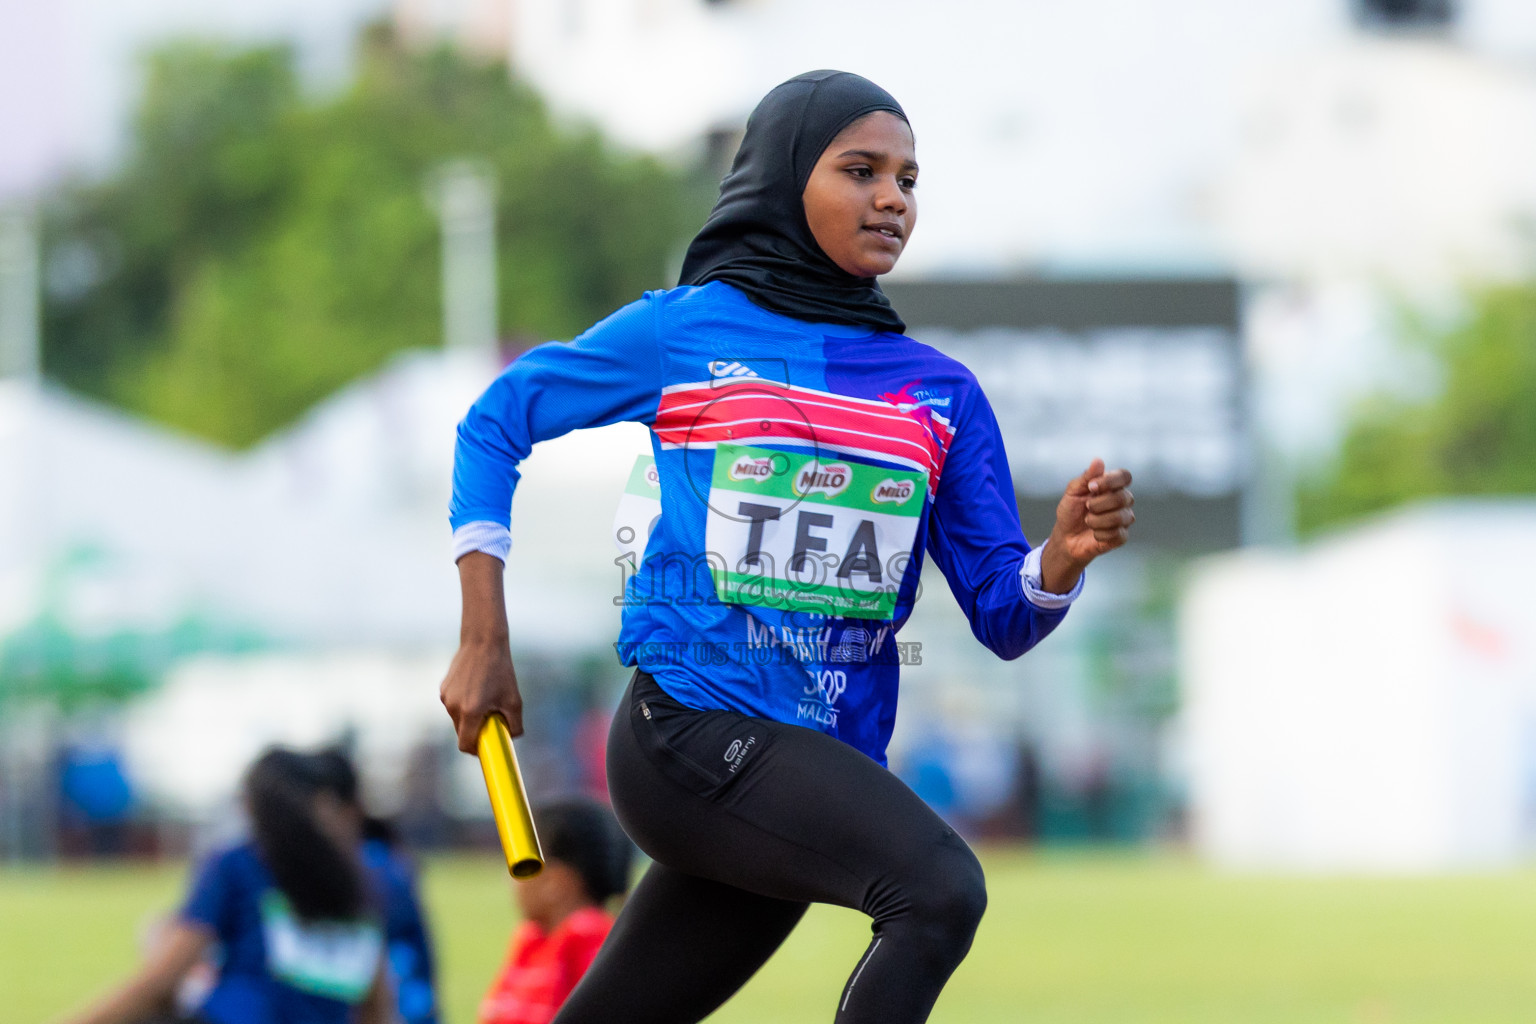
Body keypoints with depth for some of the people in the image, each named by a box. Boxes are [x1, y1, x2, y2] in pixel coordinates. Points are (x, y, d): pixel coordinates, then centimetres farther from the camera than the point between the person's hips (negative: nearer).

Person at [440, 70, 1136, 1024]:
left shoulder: (940, 393, 12)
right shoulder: (682, 332, 2)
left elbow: (1002, 618, 9)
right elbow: (495, 422, 11)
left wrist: (1066, 553, -14)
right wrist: (484, 643, 4)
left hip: (825, 771, 5)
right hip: (692, 725, -5)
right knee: (939, 889, -28)